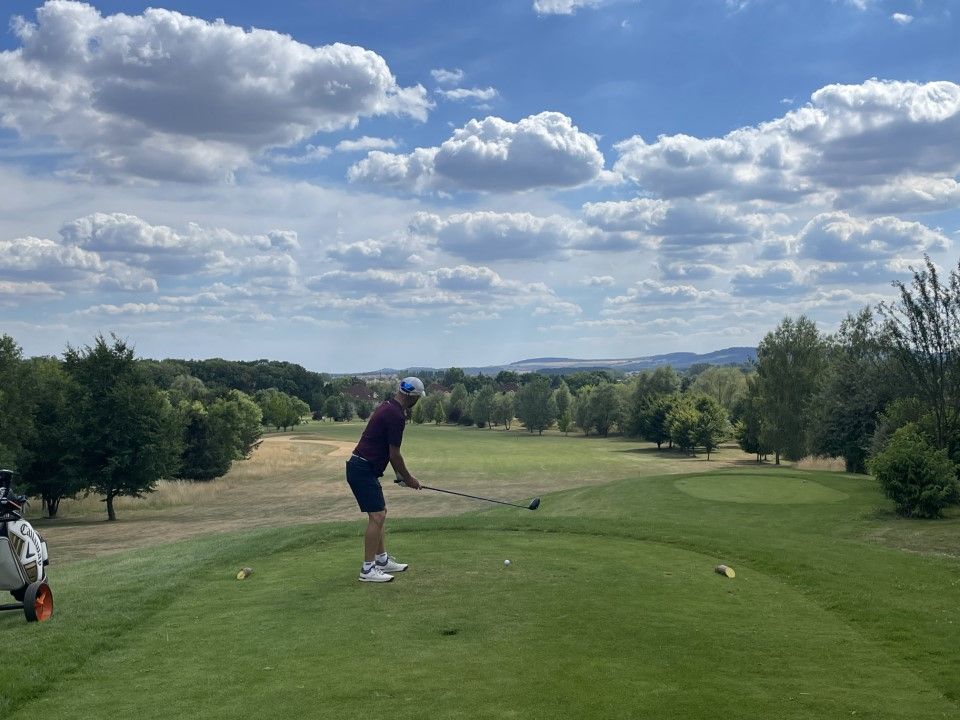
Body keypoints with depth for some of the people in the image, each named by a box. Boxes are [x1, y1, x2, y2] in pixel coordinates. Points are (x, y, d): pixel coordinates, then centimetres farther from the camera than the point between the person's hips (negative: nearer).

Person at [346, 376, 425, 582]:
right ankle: (368, 569, -6)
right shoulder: (396, 416, -18)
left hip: (362, 467, 10)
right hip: (363, 470, -10)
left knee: (379, 514, 17)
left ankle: (382, 560, 25)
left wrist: (401, 474, 19)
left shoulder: (387, 407, 12)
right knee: (377, 516, -9)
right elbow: (394, 455, -13)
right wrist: (408, 478, 1)